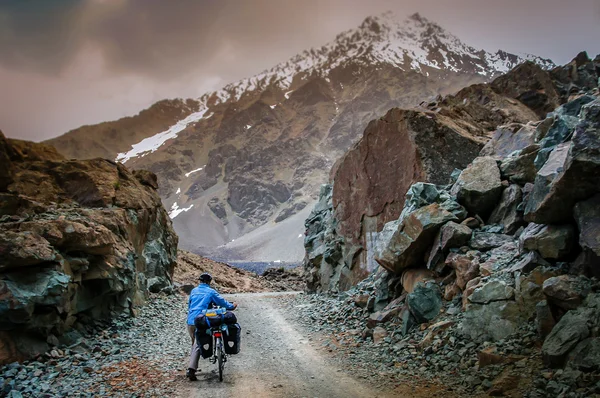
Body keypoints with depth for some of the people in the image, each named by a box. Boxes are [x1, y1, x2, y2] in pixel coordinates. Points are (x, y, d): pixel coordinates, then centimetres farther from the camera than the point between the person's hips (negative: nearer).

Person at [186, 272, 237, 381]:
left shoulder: (194, 291, 17)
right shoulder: (211, 292, 3)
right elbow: (222, 302, 6)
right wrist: (232, 306, 24)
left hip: (190, 321, 5)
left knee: (194, 343, 20)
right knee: (197, 345, -7)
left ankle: (192, 368, 22)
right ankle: (191, 370, -21)